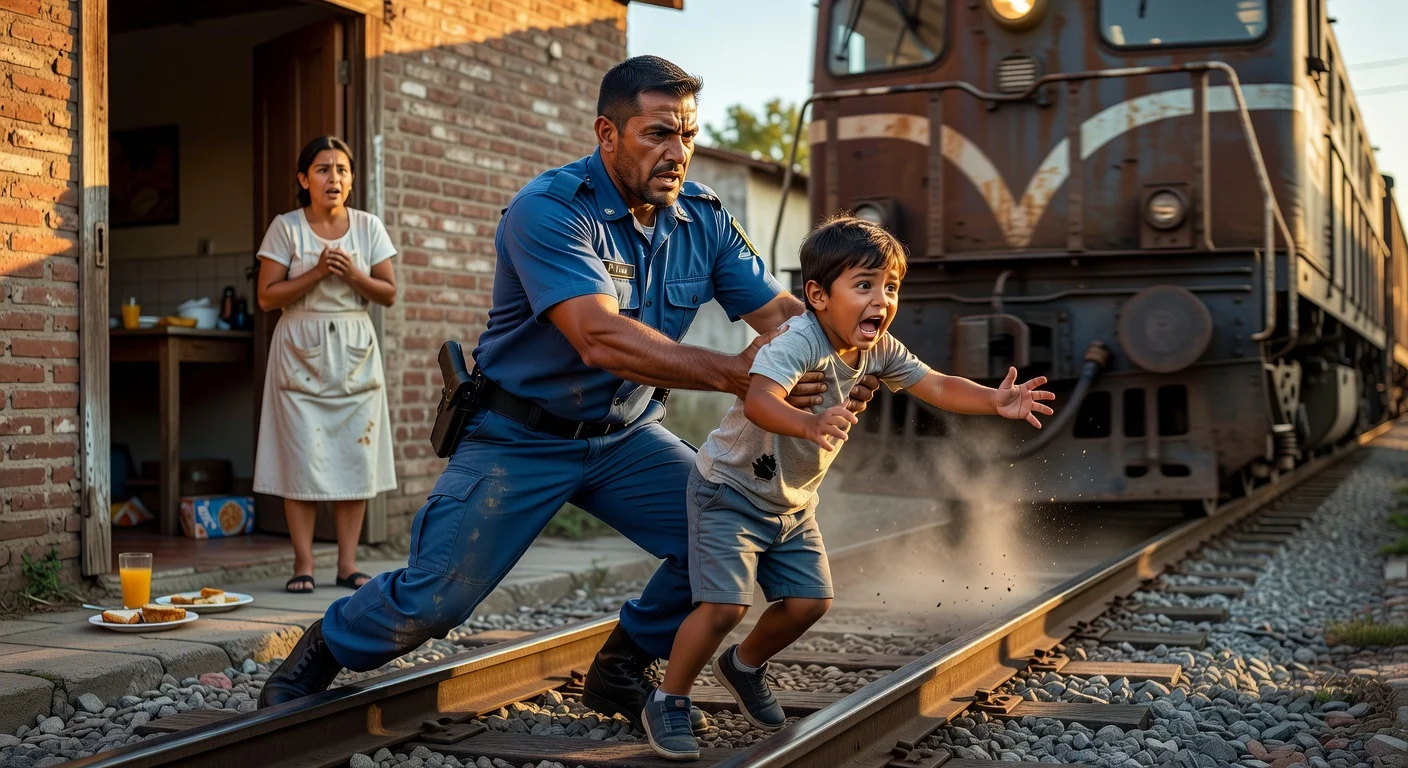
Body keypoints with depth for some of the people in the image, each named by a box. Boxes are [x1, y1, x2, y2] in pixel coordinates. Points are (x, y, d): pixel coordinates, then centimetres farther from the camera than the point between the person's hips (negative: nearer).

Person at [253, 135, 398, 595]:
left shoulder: (368, 227, 5)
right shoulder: (286, 227, -2)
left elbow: (388, 293, 4)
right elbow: (267, 297, -6)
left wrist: (352, 275, -14)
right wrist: (317, 273, -16)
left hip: (354, 353, 3)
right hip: (301, 351, -2)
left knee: (355, 456, 1)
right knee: (302, 457, -5)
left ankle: (347, 563, 8)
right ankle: (303, 564, 2)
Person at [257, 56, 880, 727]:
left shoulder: (703, 218, -4)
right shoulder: (549, 210, -24)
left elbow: (781, 311, -7)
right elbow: (601, 340, -36)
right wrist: (734, 374, -41)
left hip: (624, 435, 6)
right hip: (521, 438, -5)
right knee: (433, 599, -6)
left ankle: (620, 671, 15)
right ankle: (318, 656, 26)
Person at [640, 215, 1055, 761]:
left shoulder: (878, 351, -7)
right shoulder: (799, 341, -31)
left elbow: (937, 387, -7)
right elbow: (758, 399, -47)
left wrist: (995, 401, -24)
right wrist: (810, 425, -66)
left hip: (791, 501, 8)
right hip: (729, 489, -8)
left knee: (809, 601, 6)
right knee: (725, 605, -16)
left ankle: (744, 667, 34)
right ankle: (666, 703, 6)